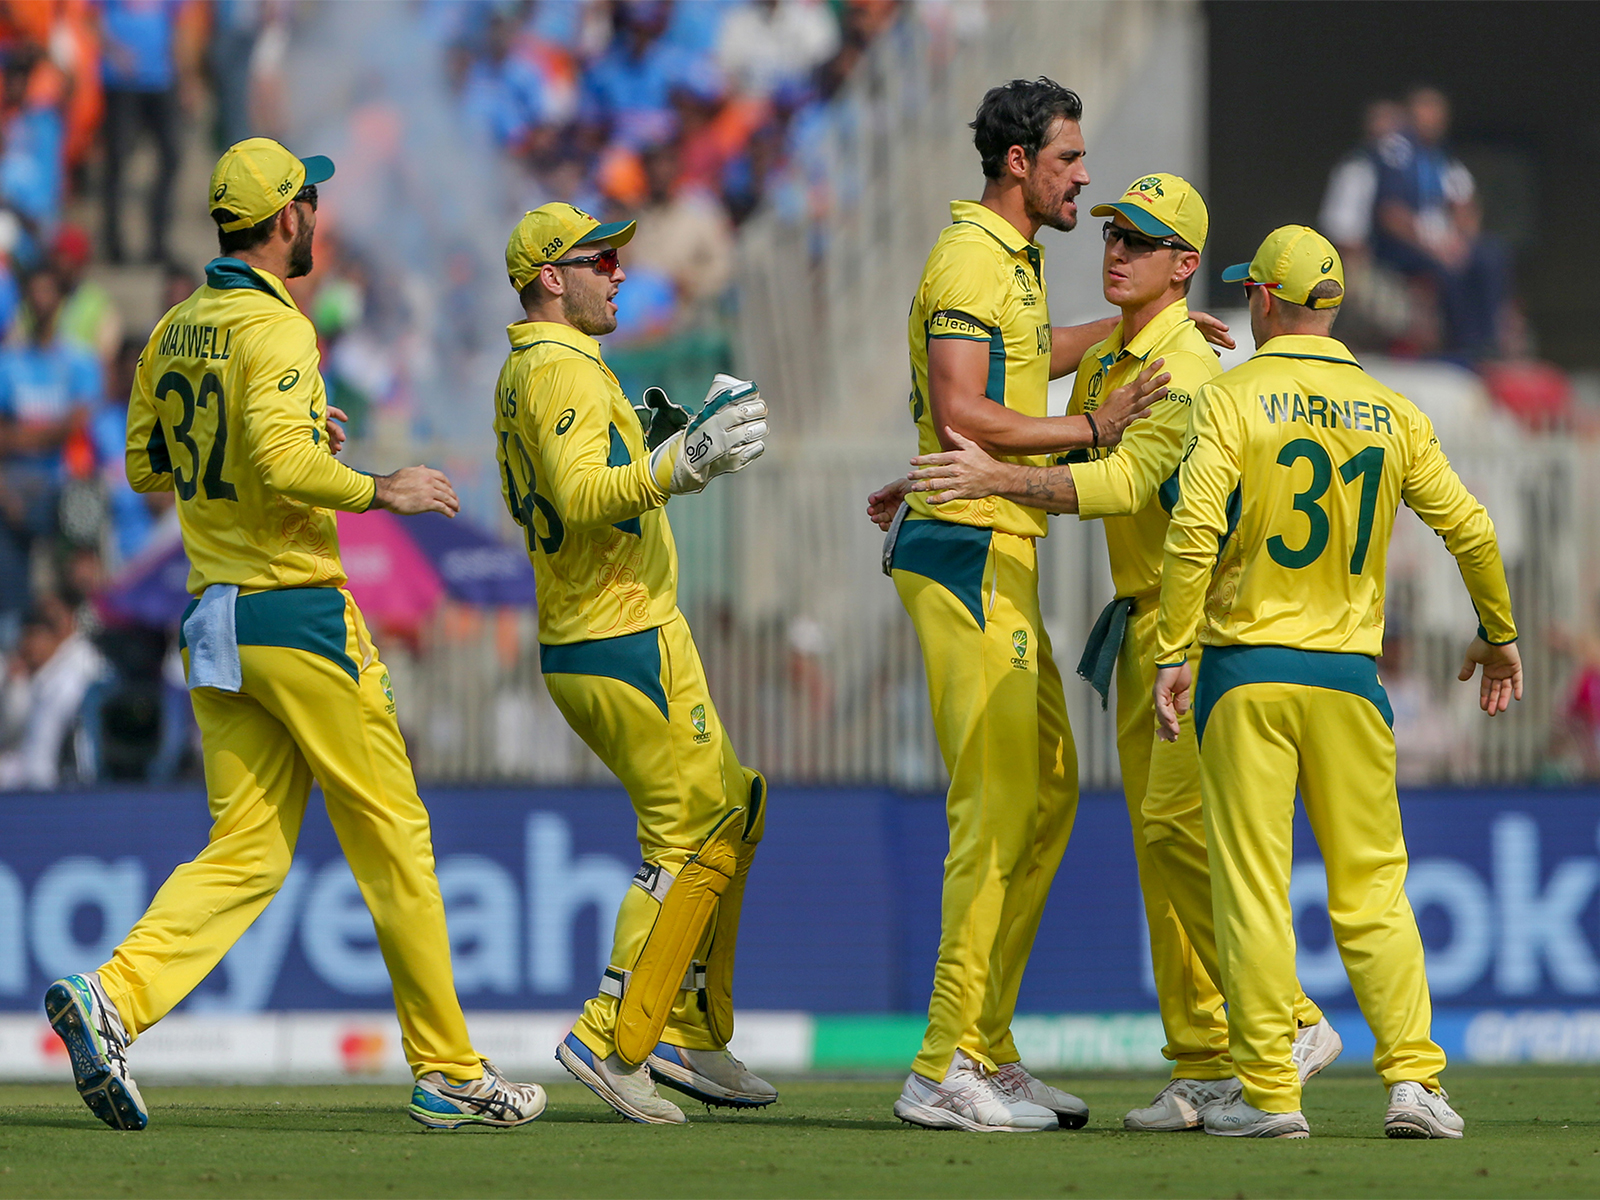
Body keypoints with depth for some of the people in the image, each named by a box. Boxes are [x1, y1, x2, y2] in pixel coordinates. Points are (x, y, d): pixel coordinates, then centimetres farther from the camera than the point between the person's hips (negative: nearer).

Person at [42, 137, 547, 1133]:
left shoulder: (176, 332, 13)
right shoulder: (275, 328, -14)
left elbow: (145, 464, 21)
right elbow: (282, 463, -27)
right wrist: (378, 491, -12)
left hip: (214, 623, 8)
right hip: (298, 614, -8)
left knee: (248, 854, 6)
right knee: (394, 839, 2)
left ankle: (113, 996, -17)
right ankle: (449, 1072, 7)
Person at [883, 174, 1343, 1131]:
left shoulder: (1185, 368, -15)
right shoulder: (1100, 365, 15)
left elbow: (1125, 482, -28)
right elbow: (1074, 472, 26)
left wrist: (1002, 478, -37)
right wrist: (934, 500, 19)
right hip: (1141, 623, 9)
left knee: (1179, 820, -19)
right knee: (1158, 836, 6)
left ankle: (1292, 1023, -13)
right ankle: (1207, 1065, 8)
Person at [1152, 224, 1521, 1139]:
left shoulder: (1232, 399, -5)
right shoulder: (1392, 414, 6)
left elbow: (1195, 532, -16)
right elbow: (1471, 530, 8)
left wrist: (1173, 654, -12)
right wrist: (1499, 634, 23)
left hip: (1245, 669, -3)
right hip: (1349, 676, 3)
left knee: (1253, 885, -1)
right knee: (1371, 884, 7)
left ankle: (1269, 1090, -2)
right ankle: (1413, 1077, -3)